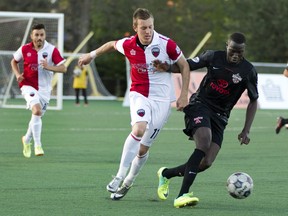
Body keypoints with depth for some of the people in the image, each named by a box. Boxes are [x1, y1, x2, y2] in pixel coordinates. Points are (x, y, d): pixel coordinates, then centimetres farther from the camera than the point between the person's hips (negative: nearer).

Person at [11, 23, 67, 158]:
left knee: (37, 116, 12)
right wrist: (18, 74, -3)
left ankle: (27, 139, 42)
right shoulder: (25, 49, -3)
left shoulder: (52, 50, -6)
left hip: (44, 89, 2)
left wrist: (49, 67, -25)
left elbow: (63, 68, -9)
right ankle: (37, 145, -22)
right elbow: (14, 61, 15)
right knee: (37, 110, -26)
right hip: (28, 86, -2)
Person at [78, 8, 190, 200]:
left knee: (143, 148, 3)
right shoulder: (128, 45, -9)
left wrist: (184, 95, -2)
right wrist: (92, 55, 27)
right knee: (139, 129, -30)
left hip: (162, 99, 0)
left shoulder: (166, 44, -15)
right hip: (139, 95, 0)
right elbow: (112, 45, 15)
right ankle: (120, 177, -23)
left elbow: (184, 65, 0)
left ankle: (128, 182, 26)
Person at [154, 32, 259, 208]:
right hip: (200, 106, -3)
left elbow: (253, 101, 6)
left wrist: (246, 130, -2)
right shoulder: (214, 57, -4)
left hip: (220, 117, 3)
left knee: (206, 163, -11)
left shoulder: (248, 71, -4)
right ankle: (183, 195, -33)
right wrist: (167, 67, -14)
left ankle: (166, 174, 17)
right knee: (204, 142, -31)